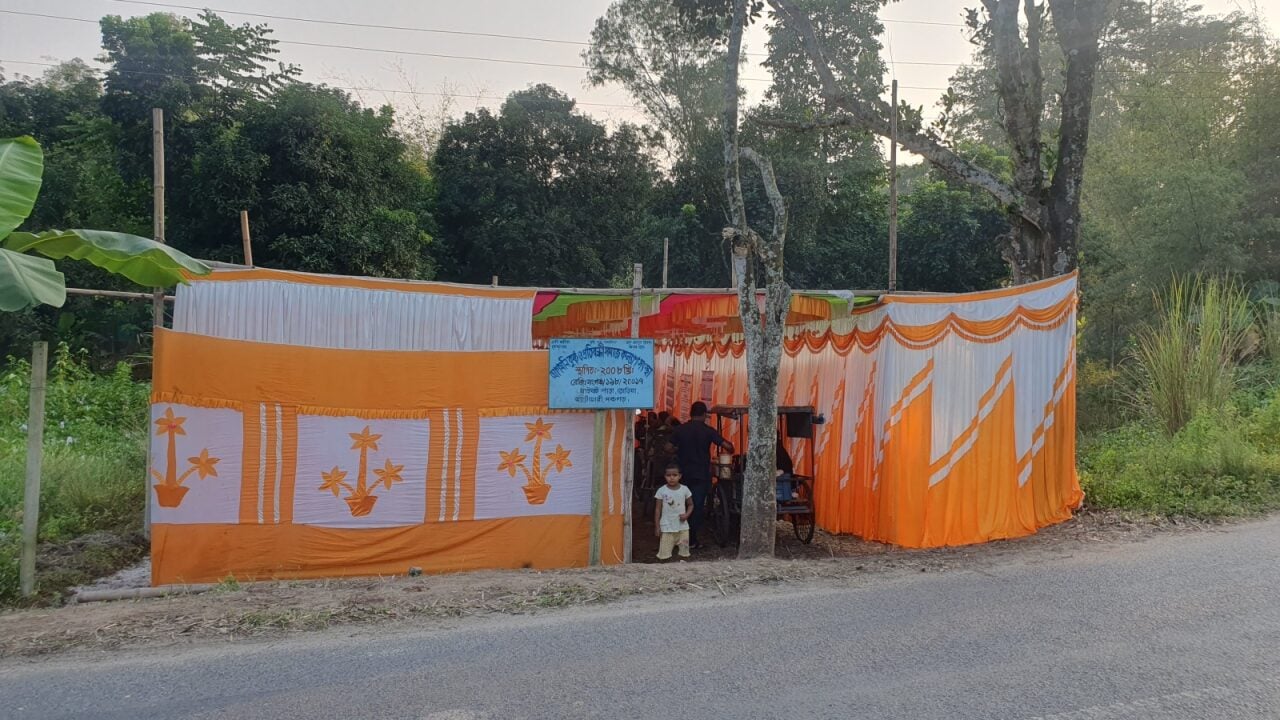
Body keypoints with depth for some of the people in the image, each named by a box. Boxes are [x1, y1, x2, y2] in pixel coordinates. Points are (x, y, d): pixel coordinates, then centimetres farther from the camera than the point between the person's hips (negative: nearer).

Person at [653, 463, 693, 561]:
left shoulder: (684, 489, -1)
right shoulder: (662, 491, -6)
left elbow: (690, 505, 10)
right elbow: (657, 509, -1)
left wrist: (686, 515, -10)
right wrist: (657, 526, -4)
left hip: (682, 526, 2)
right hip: (666, 528, -2)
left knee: (684, 553, 9)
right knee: (664, 555, -1)